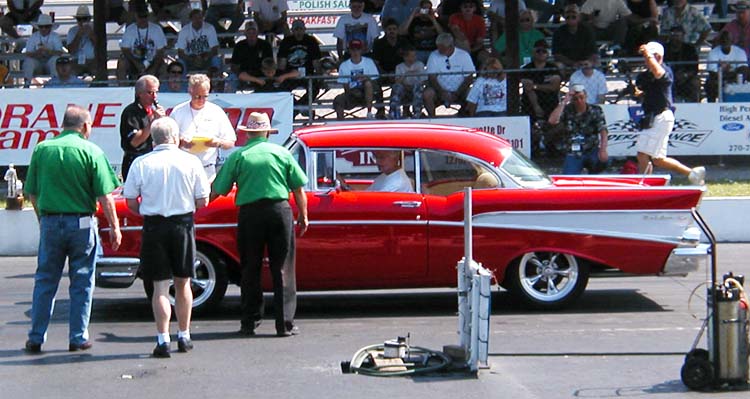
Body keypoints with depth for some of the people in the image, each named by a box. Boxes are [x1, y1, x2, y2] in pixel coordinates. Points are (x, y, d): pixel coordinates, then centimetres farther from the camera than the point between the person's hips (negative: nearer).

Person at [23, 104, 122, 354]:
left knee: (44, 281, 10)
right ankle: (78, 338, 9)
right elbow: (105, 196, -9)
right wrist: (115, 227, -1)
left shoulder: (42, 149, 3)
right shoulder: (91, 151, -6)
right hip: (82, 223, -2)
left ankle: (36, 338, 10)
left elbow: (32, 193, 8)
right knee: (81, 282, 7)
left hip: (50, 222, 2)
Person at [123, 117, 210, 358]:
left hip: (154, 227, -1)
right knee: (183, 284, 15)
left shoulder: (140, 164, -4)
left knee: (160, 286, 3)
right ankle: (184, 337, 21)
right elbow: (203, 201, -1)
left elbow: (131, 203, -1)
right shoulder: (191, 162, -3)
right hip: (183, 225, 1)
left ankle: (163, 340, -4)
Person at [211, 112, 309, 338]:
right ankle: (285, 323, 2)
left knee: (250, 270, 10)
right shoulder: (282, 153, 5)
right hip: (280, 210, 0)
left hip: (249, 213, 0)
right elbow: (299, 189, 4)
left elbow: (218, 190, 3)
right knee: (282, 269, 4)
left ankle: (250, 323, 13)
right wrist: (303, 216, 13)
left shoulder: (238, 156, 2)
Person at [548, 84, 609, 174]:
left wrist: (603, 150, -24)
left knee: (605, 160, -31)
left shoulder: (595, 110, 1)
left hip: (591, 151, 0)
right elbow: (552, 121, -18)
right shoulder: (567, 110, 0)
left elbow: (603, 131, -7)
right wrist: (564, 102, -17)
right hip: (572, 154, 0)